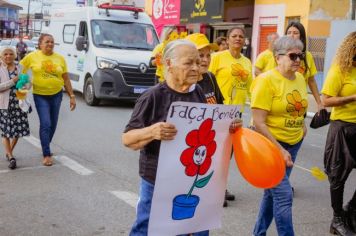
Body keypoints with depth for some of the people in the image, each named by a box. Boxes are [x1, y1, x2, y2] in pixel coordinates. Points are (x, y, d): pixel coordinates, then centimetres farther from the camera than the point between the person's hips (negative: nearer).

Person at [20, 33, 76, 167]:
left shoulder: (60, 58, 1)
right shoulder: (32, 56, -6)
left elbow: (66, 79, 5)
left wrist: (72, 96, 2)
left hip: (56, 94, 3)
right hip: (40, 95, -3)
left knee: (53, 124, 12)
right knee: (45, 124, -11)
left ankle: (46, 146, 34)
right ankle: (46, 154, -6)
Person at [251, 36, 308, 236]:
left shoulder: (300, 78, 5)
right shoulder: (267, 80, -16)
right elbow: (258, 123, -20)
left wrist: (302, 125, 8)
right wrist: (279, 150, -22)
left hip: (293, 143, 7)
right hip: (270, 144, -7)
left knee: (273, 191, 16)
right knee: (283, 195, -11)